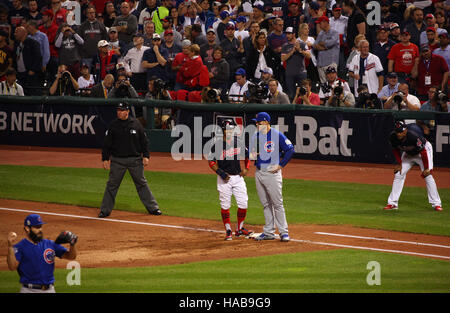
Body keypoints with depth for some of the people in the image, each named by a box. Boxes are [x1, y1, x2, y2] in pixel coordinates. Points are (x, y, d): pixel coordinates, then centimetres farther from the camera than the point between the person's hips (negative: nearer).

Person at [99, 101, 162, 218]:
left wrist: (146, 156, -1)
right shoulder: (113, 125, 0)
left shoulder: (136, 124, 0)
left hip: (135, 159, 0)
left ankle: (153, 208, 14)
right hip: (117, 160, 0)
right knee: (112, 185, 1)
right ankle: (105, 210, 9)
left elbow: (144, 141, 6)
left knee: (142, 184, 8)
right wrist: (105, 159, -2)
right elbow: (106, 143, 3)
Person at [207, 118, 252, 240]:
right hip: (224, 178, -4)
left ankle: (240, 229, 16)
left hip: (238, 177, 4)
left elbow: (247, 155, 19)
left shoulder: (239, 142, 4)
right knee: (225, 205, -1)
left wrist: (246, 168, 4)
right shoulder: (217, 144, -8)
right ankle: (228, 231, 8)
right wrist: (220, 172, -16)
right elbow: (211, 161, -5)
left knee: (243, 203, 1)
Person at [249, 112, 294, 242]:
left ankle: (284, 232, -2)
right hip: (259, 173, 6)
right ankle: (269, 232, 15)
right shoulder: (255, 137, 11)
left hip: (272, 173, -6)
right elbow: (251, 154, 20)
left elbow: (290, 149, -8)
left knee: (277, 203, -6)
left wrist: (280, 165, -10)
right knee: (266, 204, 10)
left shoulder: (277, 135, -8)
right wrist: (251, 155, -5)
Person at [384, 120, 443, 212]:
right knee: (398, 175, -2)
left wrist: (426, 168, -25)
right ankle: (392, 203, 4)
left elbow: (423, 152, -29)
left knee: (428, 175, -17)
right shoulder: (393, 137, -24)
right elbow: (395, 149, -2)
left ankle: (436, 204, -11)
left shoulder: (414, 136, -39)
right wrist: (399, 163, -4)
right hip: (408, 154, 5)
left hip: (425, 149, -5)